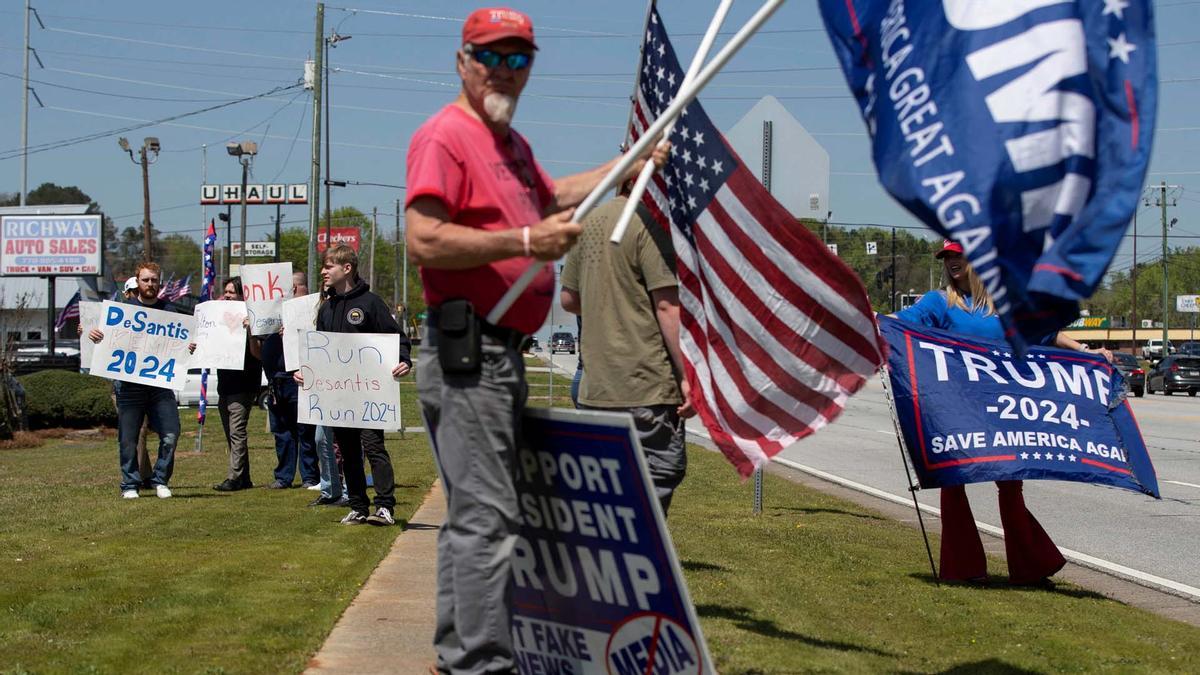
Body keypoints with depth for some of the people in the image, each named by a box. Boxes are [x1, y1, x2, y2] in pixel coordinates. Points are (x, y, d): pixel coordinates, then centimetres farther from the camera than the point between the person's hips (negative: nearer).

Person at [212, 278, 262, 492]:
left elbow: (257, 354, -18)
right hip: (225, 386, 9)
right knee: (231, 434, 11)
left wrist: (250, 331, -31)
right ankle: (243, 479, 16)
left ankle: (235, 478, -14)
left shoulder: (249, 319, -9)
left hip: (243, 387, -9)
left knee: (237, 432, -13)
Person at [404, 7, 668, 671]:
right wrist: (527, 240, -23)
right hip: (468, 351, -10)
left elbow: (552, 196, 40)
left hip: (500, 352, 10)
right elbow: (423, 241, -22)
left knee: (472, 513, 15)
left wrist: (629, 165, 34)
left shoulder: (511, 143, 20)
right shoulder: (445, 135, -11)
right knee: (487, 516, -11)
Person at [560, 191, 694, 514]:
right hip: (647, 385, -8)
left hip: (595, 386, 8)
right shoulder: (649, 223, -12)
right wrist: (686, 375, -14)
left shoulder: (589, 222, 13)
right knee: (660, 474, -3)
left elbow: (568, 299, 19)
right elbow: (667, 305, -15)